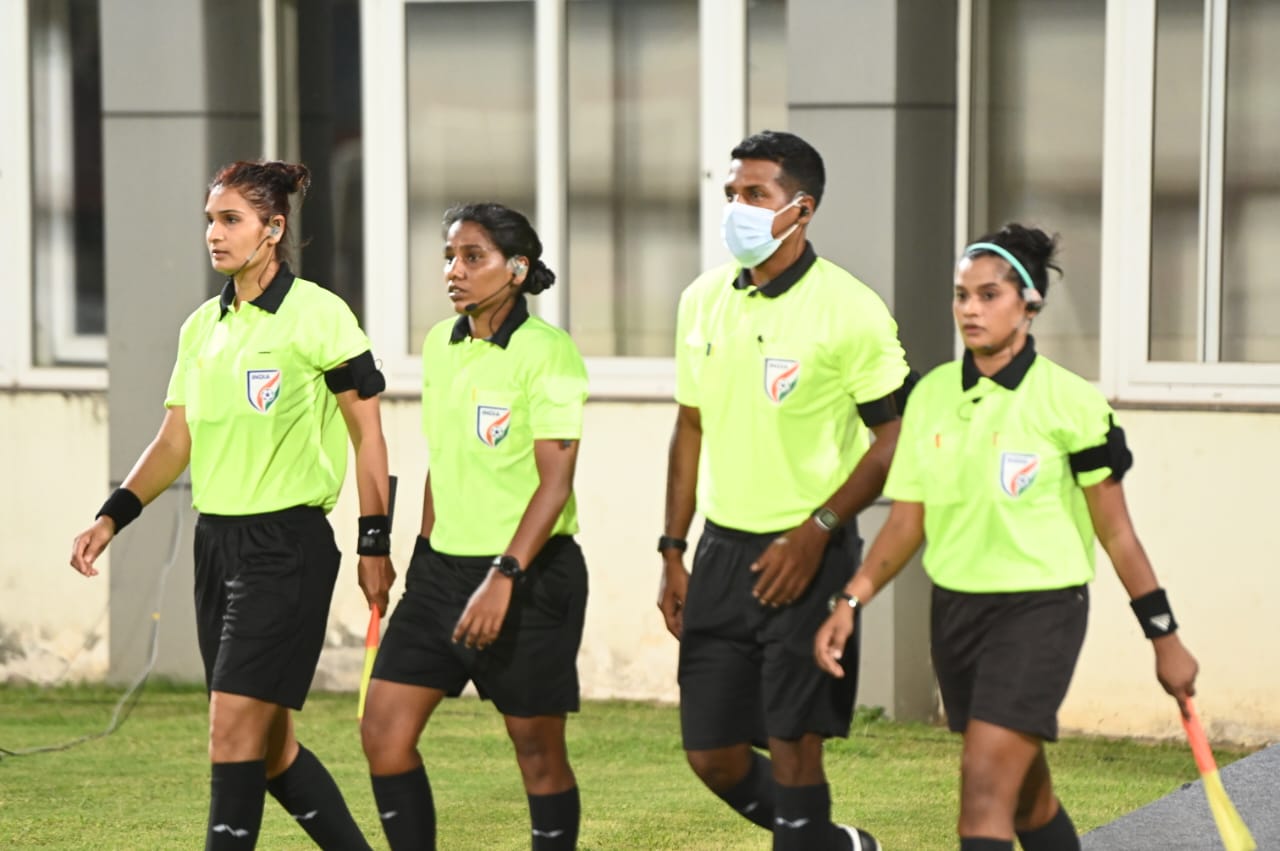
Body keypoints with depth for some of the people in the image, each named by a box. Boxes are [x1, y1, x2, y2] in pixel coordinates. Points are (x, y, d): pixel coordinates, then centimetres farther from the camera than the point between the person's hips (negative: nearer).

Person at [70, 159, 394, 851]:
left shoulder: (317, 315, -9)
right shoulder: (202, 326, 11)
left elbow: (368, 433, -5)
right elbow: (175, 441, 14)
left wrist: (374, 544, -7)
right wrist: (113, 516, 2)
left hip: (288, 545, -7)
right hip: (216, 538, 7)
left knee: (235, 727, -12)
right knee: (269, 742, 10)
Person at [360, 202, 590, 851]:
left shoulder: (546, 352, -13)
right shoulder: (440, 344, 8)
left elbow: (555, 482, -18)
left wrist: (503, 578, -25)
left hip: (529, 575, -7)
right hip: (443, 569, 7)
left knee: (537, 748, 2)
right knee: (383, 729, -1)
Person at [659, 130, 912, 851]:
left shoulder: (850, 310, -10)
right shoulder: (703, 301, 7)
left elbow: (896, 439, -8)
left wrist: (815, 533, -15)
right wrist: (674, 552, 13)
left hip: (807, 555, -6)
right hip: (723, 550, 6)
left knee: (793, 746, -7)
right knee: (711, 753, 6)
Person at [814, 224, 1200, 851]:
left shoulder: (1068, 402, -11)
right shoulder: (931, 395, 4)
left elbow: (1115, 532, -5)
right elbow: (908, 520, 8)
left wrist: (1165, 637, -2)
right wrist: (851, 601, -5)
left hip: (1039, 611, -6)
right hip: (955, 606, 6)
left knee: (984, 794, -16)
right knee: (1027, 799, 16)